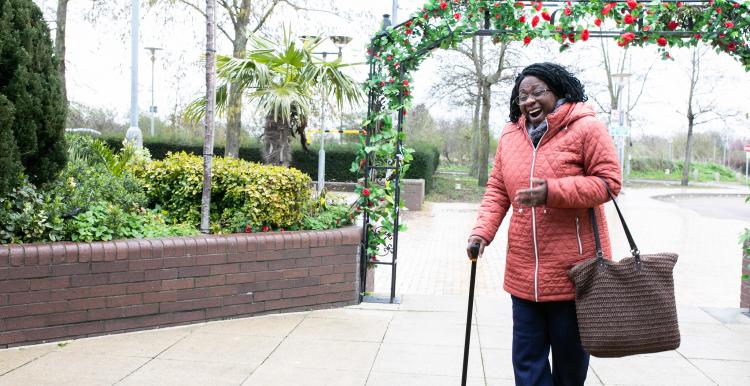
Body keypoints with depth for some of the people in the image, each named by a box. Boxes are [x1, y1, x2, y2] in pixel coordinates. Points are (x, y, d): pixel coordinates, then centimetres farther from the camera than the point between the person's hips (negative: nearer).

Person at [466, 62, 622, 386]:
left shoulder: (586, 128, -7)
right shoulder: (510, 135, 9)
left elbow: (608, 182, -11)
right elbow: (497, 191, 11)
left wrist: (553, 192, -22)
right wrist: (482, 230, -4)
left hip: (572, 269, -4)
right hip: (524, 271, 4)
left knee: (570, 359, 11)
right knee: (527, 359, 7)